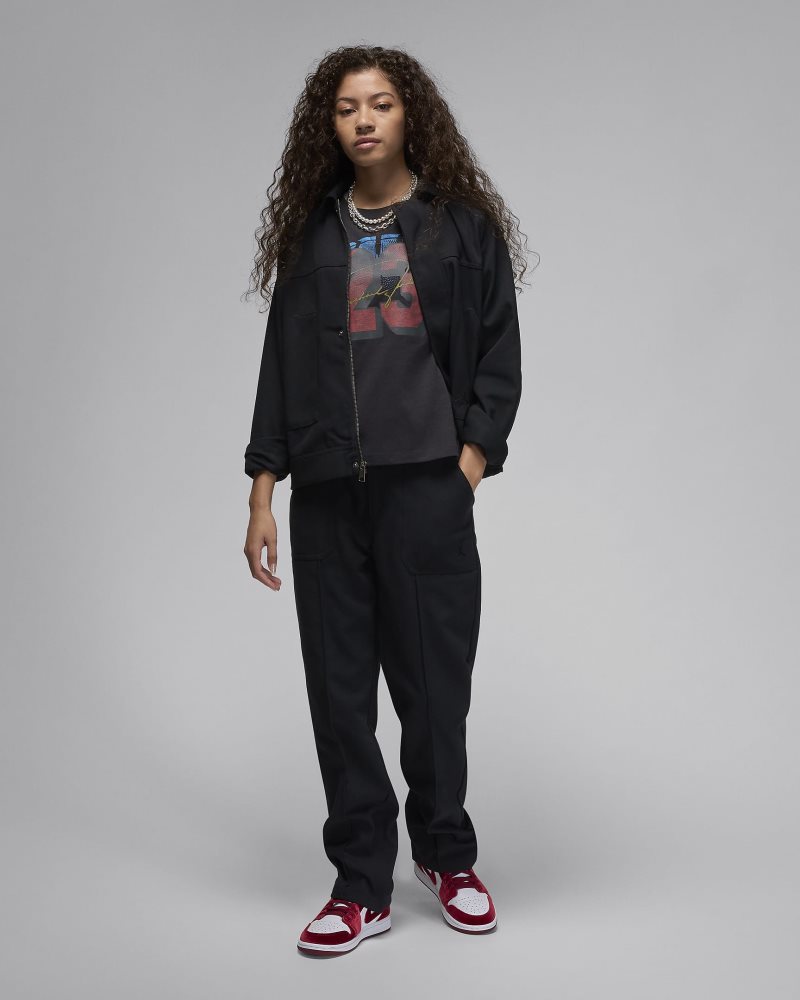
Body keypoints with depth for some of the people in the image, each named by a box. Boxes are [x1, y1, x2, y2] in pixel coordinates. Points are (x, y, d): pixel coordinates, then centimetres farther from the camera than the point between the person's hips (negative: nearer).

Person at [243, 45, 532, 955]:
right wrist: (262, 494, 5)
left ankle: (446, 855, 26)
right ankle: (362, 886, 16)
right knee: (339, 690, 4)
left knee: (434, 680, 2)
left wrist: (470, 460, -7)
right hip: (327, 494, 3)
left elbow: (499, 358, 5)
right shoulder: (312, 232, 14)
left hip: (426, 487, -2)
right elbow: (282, 363, 11)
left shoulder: (463, 225, 8)